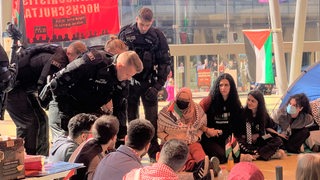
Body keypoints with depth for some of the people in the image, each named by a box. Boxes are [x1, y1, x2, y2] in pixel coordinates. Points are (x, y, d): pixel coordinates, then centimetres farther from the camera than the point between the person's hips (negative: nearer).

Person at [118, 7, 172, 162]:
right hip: (129, 83, 1)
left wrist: (157, 86, -10)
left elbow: (165, 62, -2)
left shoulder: (158, 36, -4)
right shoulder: (125, 33, -2)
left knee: (152, 119, -1)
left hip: (149, 83, -1)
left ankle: (154, 153, 8)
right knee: (131, 117, 7)